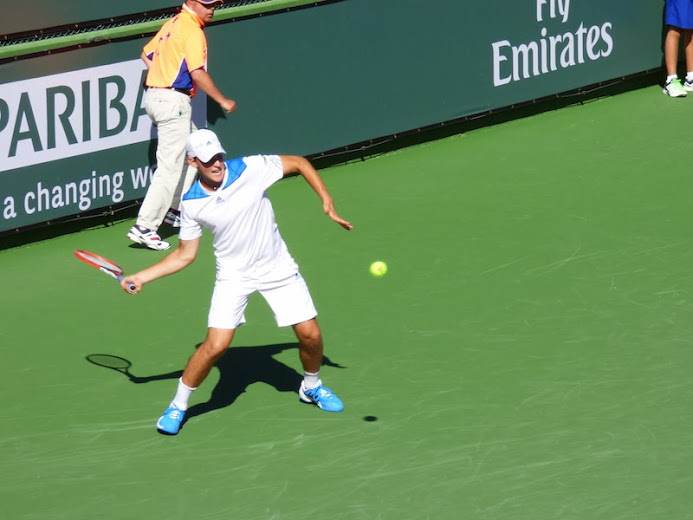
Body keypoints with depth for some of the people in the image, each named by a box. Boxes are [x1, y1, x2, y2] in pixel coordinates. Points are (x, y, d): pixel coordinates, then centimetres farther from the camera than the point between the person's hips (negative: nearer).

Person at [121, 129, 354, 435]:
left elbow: (299, 163, -4)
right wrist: (142, 277, -4)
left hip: (277, 268, 1)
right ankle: (178, 405, 5)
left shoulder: (251, 169, -17)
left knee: (310, 335, 1)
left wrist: (327, 201, -12)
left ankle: (311, 386, 34)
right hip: (233, 275, -1)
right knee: (216, 345, -15)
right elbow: (184, 255, 2)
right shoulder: (191, 204, -11)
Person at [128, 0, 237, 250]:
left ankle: (172, 209, 26)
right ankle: (144, 227, -13)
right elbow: (197, 73, -19)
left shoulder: (173, 23, 15)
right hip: (173, 101, -10)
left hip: (155, 96, 10)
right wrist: (222, 101, -12)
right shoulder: (192, 30, -13)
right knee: (170, 168, -9)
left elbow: (146, 54, 24)